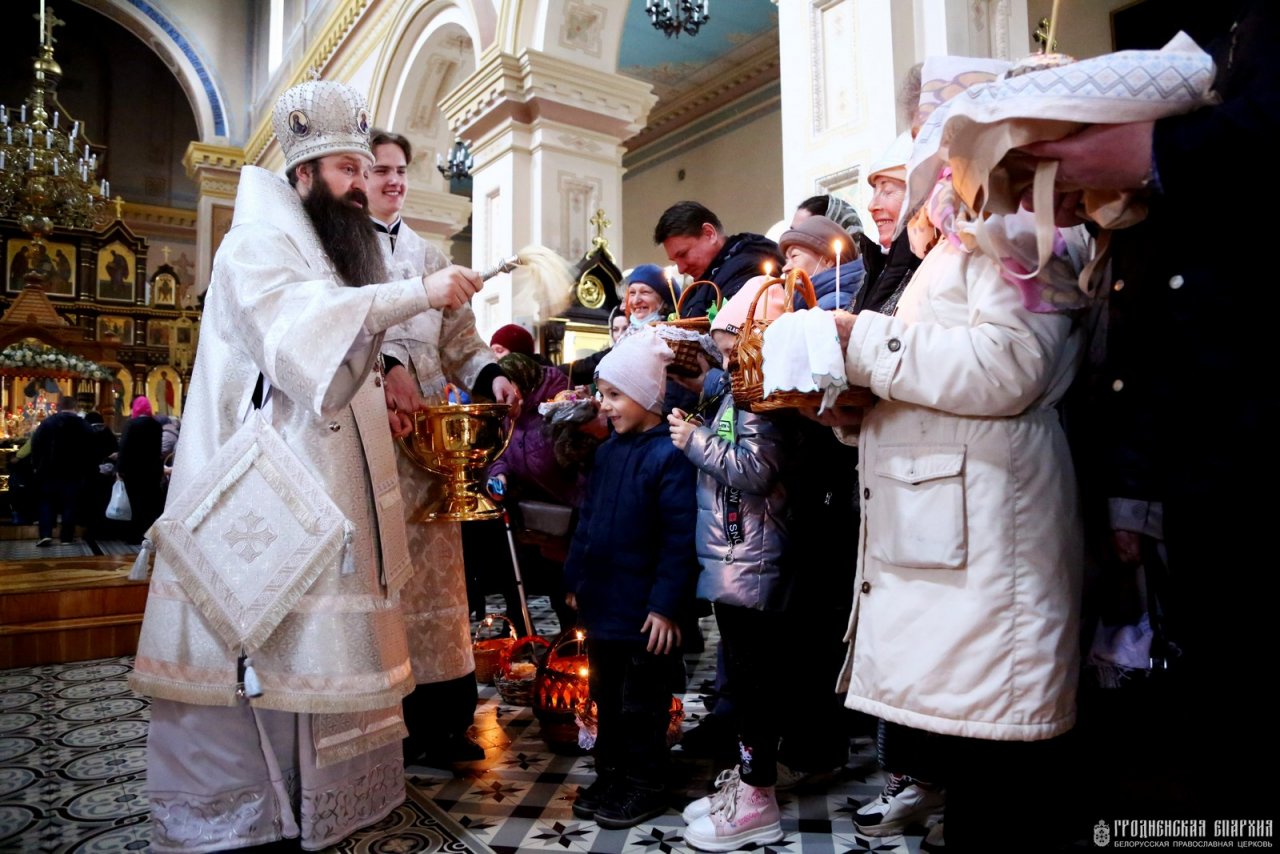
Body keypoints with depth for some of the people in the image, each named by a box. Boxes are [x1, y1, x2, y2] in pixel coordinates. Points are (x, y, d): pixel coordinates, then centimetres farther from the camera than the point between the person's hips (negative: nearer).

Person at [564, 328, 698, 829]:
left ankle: (645, 787, 26)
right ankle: (610, 777, 37)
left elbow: (680, 539, -19)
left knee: (642, 705, 9)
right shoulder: (608, 450, 8)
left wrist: (666, 605, -19)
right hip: (602, 602, 8)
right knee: (606, 698, 20)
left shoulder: (668, 455, -17)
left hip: (644, 610, -8)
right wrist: (576, 579, 14)